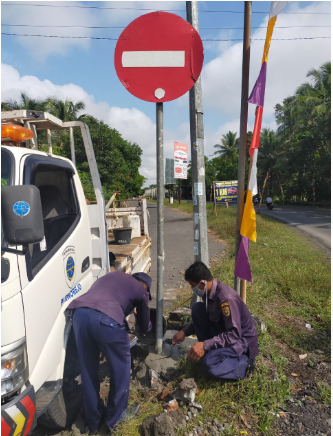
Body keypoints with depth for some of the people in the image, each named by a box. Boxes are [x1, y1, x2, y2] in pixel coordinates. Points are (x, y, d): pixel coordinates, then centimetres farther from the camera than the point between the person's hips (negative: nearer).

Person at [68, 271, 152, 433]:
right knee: (121, 366, 20)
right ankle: (115, 418, 34)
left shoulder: (113, 275, 34)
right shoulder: (141, 290, 21)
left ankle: (93, 421, 38)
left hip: (80, 313, 6)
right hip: (106, 318, -5)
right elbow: (144, 327, 30)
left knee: (88, 370, 22)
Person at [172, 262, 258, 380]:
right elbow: (203, 317, 12)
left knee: (208, 363, -29)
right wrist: (184, 332, 5)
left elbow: (235, 335, -31)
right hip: (225, 332, 8)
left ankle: (243, 362, -3)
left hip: (241, 339, -8)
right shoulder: (209, 291, -5)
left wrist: (206, 345, -32)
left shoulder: (226, 298, -32)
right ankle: (209, 351, 3)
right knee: (197, 309, -6)